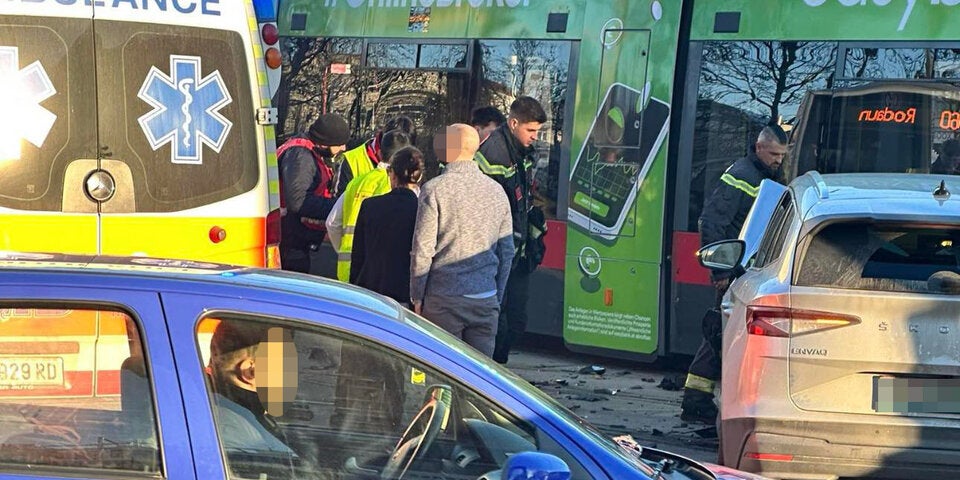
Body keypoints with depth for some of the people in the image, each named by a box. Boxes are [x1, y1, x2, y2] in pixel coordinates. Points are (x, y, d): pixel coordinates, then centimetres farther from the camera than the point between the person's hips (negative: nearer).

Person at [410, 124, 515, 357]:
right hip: (486, 300, 4)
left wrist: (417, 297, 1)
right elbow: (507, 252, 12)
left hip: (444, 300, -4)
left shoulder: (435, 189, -8)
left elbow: (422, 250, -9)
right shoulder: (497, 191, 7)